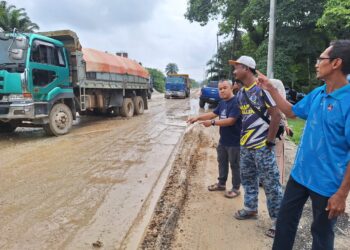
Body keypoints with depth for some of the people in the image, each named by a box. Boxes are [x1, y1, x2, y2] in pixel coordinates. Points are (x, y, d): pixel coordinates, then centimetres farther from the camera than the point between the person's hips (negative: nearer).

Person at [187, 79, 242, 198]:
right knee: (222, 162, 20)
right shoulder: (222, 103, 7)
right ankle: (221, 183, 37)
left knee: (234, 165, 6)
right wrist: (197, 117, 1)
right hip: (223, 140, 9)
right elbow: (213, 113, 12)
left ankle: (236, 188, 21)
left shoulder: (236, 102, -21)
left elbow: (231, 121, -28)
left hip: (234, 142, -8)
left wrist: (212, 123, -30)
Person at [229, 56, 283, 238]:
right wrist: (243, 137, 14)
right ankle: (250, 209, 37)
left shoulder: (262, 88, -13)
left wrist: (269, 141, -15)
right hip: (245, 145, 8)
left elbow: (276, 115, -15)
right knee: (248, 179, 19)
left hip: (262, 145, -8)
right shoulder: (240, 93, 11)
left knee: (270, 183, 1)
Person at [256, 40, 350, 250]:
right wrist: (270, 88, 11)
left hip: (327, 183, -6)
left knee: (322, 233, 17)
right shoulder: (317, 94, 1)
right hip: (300, 173, 7)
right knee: (285, 220, 21)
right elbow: (292, 112, 18)